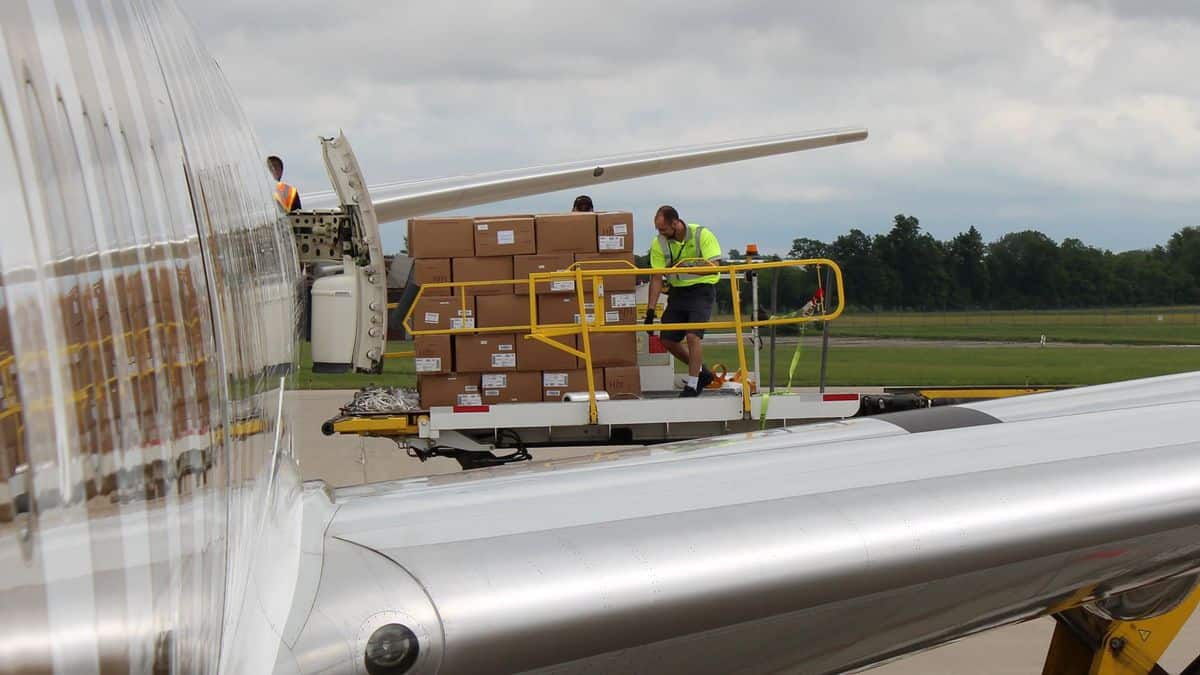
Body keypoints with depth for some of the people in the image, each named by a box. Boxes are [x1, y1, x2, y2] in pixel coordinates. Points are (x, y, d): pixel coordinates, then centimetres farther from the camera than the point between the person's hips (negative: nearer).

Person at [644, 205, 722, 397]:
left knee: (692, 336, -20)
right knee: (668, 340, 3)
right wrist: (650, 309, -11)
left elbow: (714, 267, -22)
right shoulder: (659, 244, -6)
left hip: (701, 289, -5)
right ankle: (701, 372, 22)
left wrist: (686, 267, -33)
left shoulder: (702, 235, -15)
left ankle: (692, 385, -10)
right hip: (677, 291, 5)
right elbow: (656, 278, -5)